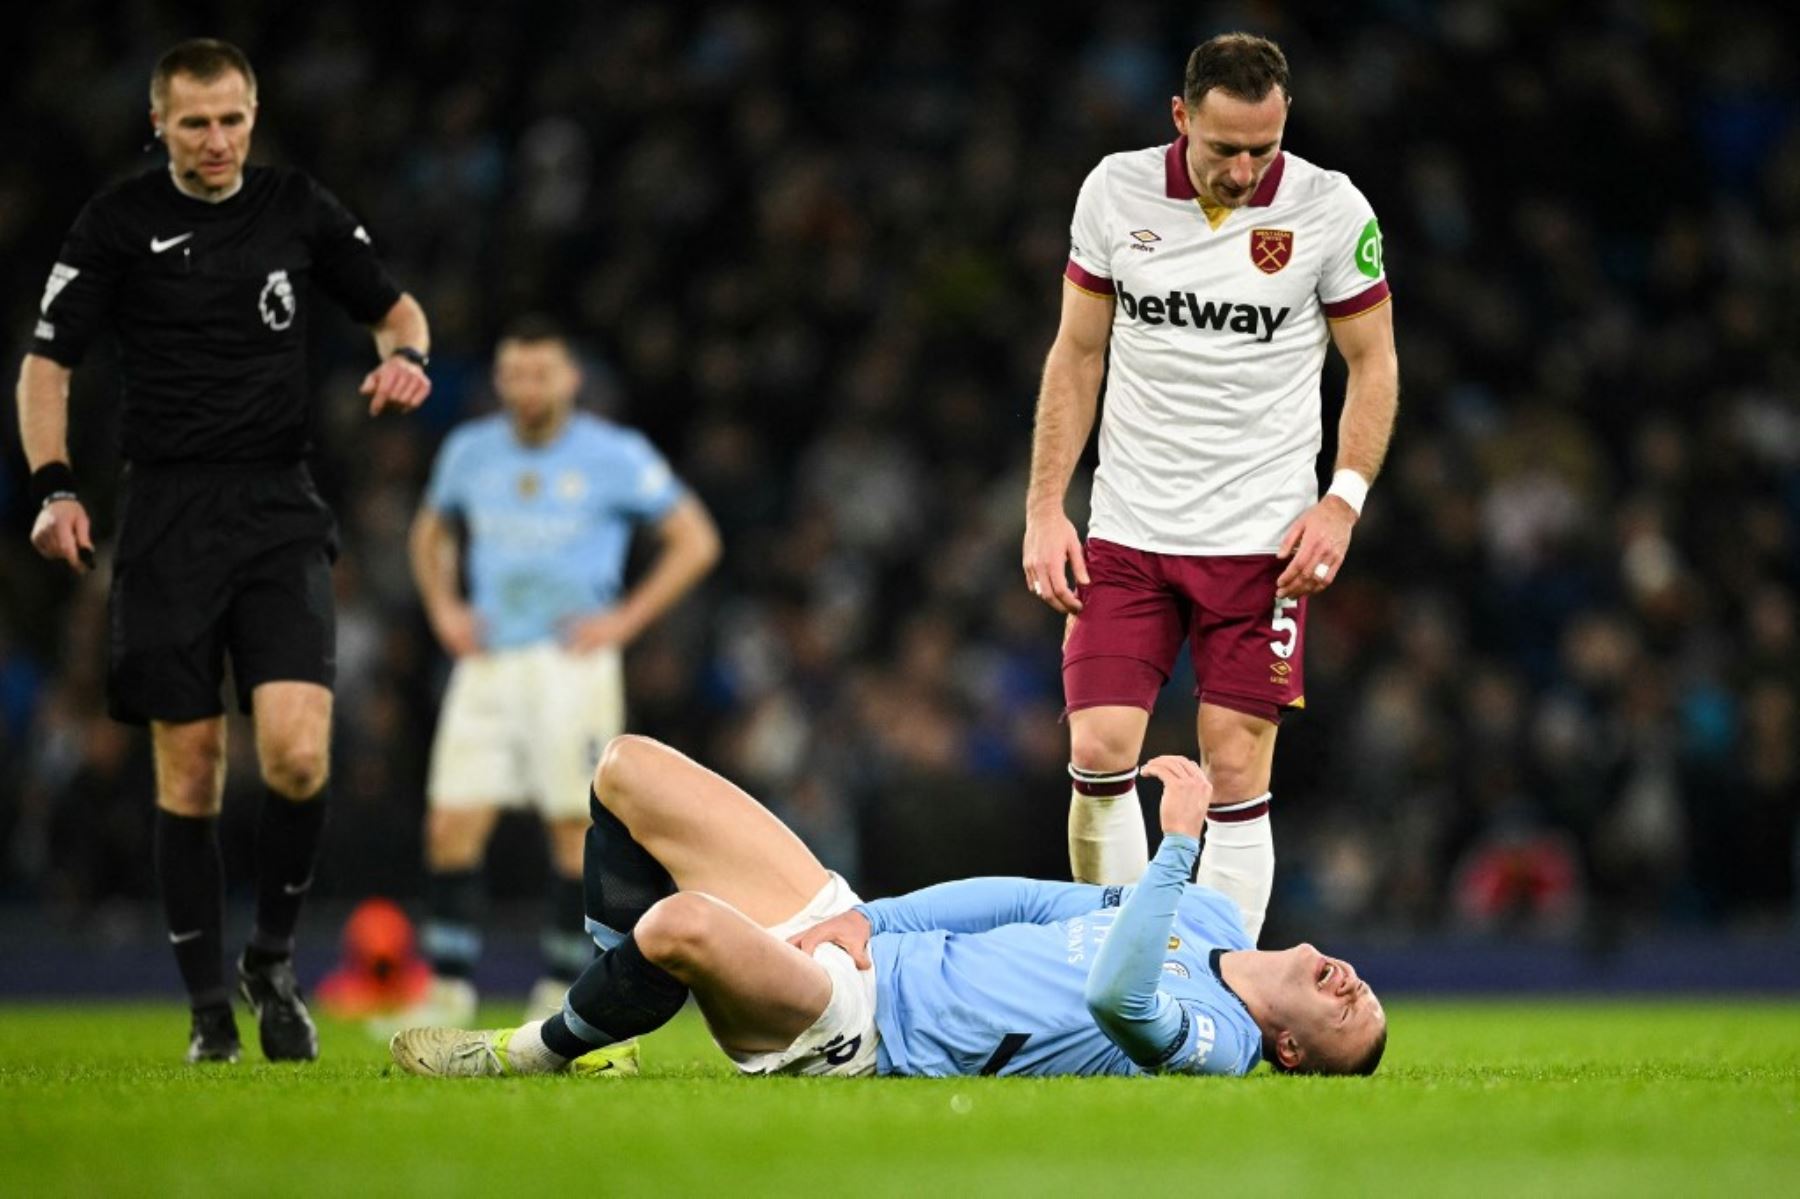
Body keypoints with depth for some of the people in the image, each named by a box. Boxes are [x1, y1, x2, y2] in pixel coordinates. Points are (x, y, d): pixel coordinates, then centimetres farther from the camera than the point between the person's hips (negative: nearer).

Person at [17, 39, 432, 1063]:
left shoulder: (298, 208, 7)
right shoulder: (120, 222, 1)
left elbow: (395, 307, 18)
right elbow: (48, 362, 3)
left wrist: (406, 353, -5)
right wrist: (55, 488, -10)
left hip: (280, 509, 1)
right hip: (169, 515, -1)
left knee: (298, 751, -16)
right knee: (189, 771, 0)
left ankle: (273, 960, 6)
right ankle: (211, 1009, 11)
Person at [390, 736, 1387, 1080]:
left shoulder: (1211, 1041, -17)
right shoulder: (1214, 917, 8)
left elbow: (1115, 994, -40)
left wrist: (1178, 844, -39)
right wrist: (869, 919, 3)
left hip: (868, 1030, -9)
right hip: (870, 941, 10)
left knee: (685, 924, -39)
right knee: (630, 767, 4)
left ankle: (531, 1055, -8)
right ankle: (606, 1034, 10)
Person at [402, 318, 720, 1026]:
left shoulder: (615, 457, -4)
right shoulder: (470, 452, 8)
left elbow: (695, 542, 0)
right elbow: (431, 533, 27)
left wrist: (623, 621, -7)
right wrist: (444, 610, 11)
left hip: (573, 664, -3)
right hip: (487, 666, 4)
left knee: (575, 828, -5)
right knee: (452, 827, -5)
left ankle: (561, 994, 5)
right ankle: (449, 991, 2)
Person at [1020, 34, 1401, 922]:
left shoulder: (1331, 210, -6)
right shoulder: (1115, 191, -1)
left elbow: (1373, 363, 4)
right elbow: (1077, 355, 9)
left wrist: (1343, 499, -10)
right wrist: (1044, 507, 3)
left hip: (1262, 540, -2)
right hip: (1127, 532, 2)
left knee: (1237, 777, -5)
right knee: (1099, 755, -8)